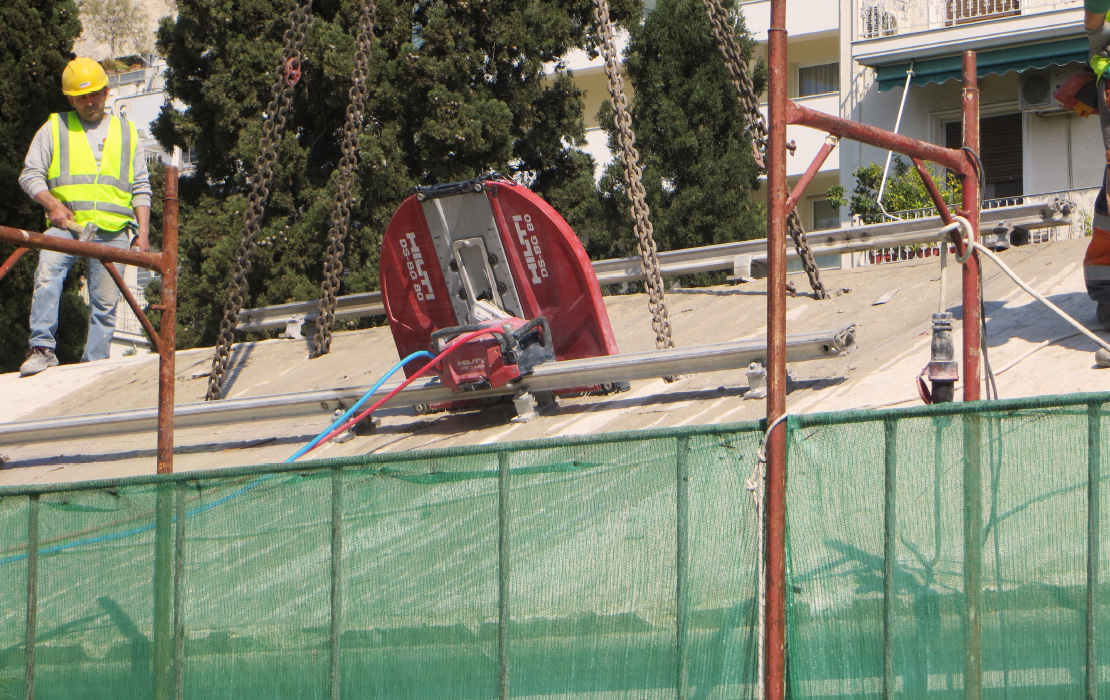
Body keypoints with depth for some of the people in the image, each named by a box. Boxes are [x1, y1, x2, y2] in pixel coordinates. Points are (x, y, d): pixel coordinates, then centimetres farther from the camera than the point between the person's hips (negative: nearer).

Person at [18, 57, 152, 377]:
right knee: (47, 273, -27)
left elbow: (141, 189, 19)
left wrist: (143, 231, 8)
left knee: (105, 302, -3)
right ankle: (42, 348, -28)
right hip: (66, 224, -2)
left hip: (113, 230, 2)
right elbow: (30, 175, 9)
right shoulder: (55, 128, 13)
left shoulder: (126, 133, 19)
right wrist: (52, 204, -8)